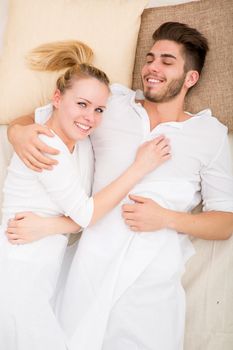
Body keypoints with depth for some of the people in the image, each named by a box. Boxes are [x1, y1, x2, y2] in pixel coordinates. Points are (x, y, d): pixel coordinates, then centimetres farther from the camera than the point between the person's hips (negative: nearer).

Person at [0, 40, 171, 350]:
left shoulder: (83, 145, 7)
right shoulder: (45, 146, -19)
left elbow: (77, 217, 10)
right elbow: (86, 215, -17)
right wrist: (140, 167, -15)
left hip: (44, 274, 7)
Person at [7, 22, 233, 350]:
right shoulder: (111, 104, 6)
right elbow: (36, 116, 13)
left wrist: (167, 218, -12)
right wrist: (18, 131, -11)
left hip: (153, 288, -1)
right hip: (91, 273, 1)